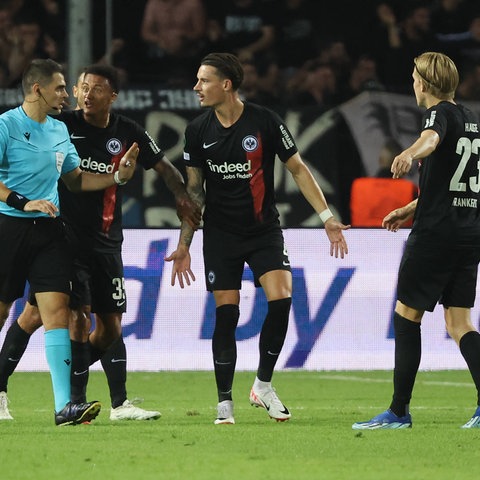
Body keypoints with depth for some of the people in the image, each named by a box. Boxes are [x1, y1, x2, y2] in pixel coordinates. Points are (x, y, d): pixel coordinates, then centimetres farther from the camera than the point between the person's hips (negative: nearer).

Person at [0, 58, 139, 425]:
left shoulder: (59, 130, 15)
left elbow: (75, 179, 23)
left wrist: (117, 176, 11)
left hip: (48, 230, 5)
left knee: (57, 309, -7)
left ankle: (65, 405, -12)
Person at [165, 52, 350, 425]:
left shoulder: (265, 122, -9)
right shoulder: (198, 132, 0)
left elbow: (297, 168, -1)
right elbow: (194, 190, 10)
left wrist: (326, 216, -7)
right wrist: (184, 245, 8)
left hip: (264, 230, -2)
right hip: (220, 234, 2)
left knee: (281, 299, -18)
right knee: (226, 314, -4)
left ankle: (263, 386, 0)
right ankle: (225, 401, 5)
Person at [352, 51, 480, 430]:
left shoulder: (440, 113, -8)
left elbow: (431, 139, -35)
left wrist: (409, 154, -56)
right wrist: (411, 209, 38)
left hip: (436, 232, -8)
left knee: (406, 314, 3)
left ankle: (399, 411, 5)